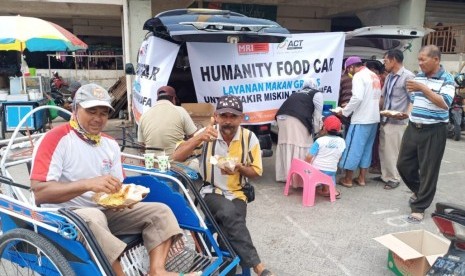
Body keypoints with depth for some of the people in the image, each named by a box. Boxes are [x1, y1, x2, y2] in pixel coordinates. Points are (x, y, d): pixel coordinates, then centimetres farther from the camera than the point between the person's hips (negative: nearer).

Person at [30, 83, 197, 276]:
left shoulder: (110, 144, 9)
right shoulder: (56, 139, -11)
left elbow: (117, 188, 11)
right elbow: (40, 192, -20)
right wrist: (88, 184, -32)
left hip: (107, 211, 7)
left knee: (160, 211, -7)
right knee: (93, 217, -40)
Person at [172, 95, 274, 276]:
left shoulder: (249, 138, -4)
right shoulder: (207, 134, -6)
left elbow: (256, 172, 5)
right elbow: (176, 157, -12)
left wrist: (239, 168, -18)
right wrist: (199, 138, -26)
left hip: (237, 193, 2)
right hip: (211, 191, -1)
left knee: (231, 221, -28)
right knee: (230, 213, -32)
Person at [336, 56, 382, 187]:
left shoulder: (358, 76, -11)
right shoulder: (374, 76, 15)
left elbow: (357, 98, -22)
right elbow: (372, 97, 17)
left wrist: (345, 111, -10)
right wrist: (349, 106, 17)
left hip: (361, 119, -9)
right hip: (373, 118, 9)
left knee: (353, 147, 0)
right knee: (366, 148, 13)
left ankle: (348, 179, 8)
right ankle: (361, 178, 19)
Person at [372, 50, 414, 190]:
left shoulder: (408, 76, -12)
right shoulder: (389, 77, 14)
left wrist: (406, 114, -29)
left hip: (397, 122, -8)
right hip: (385, 120, 8)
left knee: (393, 151, 1)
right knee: (383, 150, 14)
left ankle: (394, 178, 16)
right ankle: (385, 175, 27)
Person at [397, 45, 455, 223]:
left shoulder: (447, 79, -8)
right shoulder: (418, 77, 9)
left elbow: (445, 103, -22)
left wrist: (423, 88, -26)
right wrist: (407, 113, 6)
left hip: (433, 131, -6)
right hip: (413, 128, 6)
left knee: (428, 170, 2)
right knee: (403, 164, 10)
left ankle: (419, 207, 13)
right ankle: (419, 191, 37)